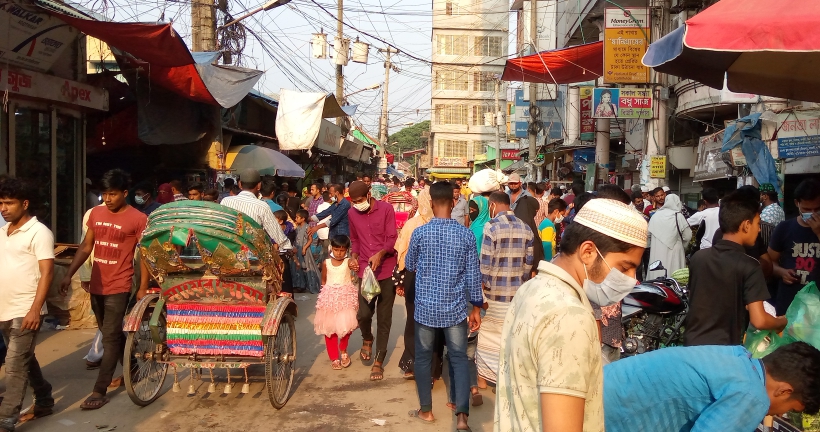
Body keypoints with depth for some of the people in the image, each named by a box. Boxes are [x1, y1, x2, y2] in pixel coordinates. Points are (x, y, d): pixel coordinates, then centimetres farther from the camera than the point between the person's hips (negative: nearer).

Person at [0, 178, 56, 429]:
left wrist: (35, 310, -21)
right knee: (25, 360, 17)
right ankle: (44, 401, 32)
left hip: (24, 312, -7)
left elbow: (47, 273, -14)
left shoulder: (39, 232, -10)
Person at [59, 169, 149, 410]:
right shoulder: (95, 214, 6)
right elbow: (86, 247, 12)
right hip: (96, 286, 6)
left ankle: (99, 391, -1)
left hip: (118, 288, -6)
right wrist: (69, 274, 5)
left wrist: (143, 288, -12)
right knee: (112, 335, 17)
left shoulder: (138, 219, -11)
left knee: (110, 338, -4)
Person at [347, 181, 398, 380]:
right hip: (365, 271, 2)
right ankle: (367, 339, 28)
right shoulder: (352, 213, 6)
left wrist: (380, 253, -28)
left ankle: (379, 361, 13)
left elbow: (392, 239, -10)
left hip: (387, 270, -2)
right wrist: (353, 256, 1)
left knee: (384, 318, 3)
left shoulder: (386, 209, -6)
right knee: (364, 313, -7)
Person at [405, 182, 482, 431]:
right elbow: (473, 275, -3)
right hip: (456, 308, 1)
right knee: (459, 359, 9)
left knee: (423, 357, 15)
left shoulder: (419, 233, -8)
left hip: (426, 307, 0)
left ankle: (426, 410, 26)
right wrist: (476, 308, 7)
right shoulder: (465, 235, -7)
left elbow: (410, 266, 8)